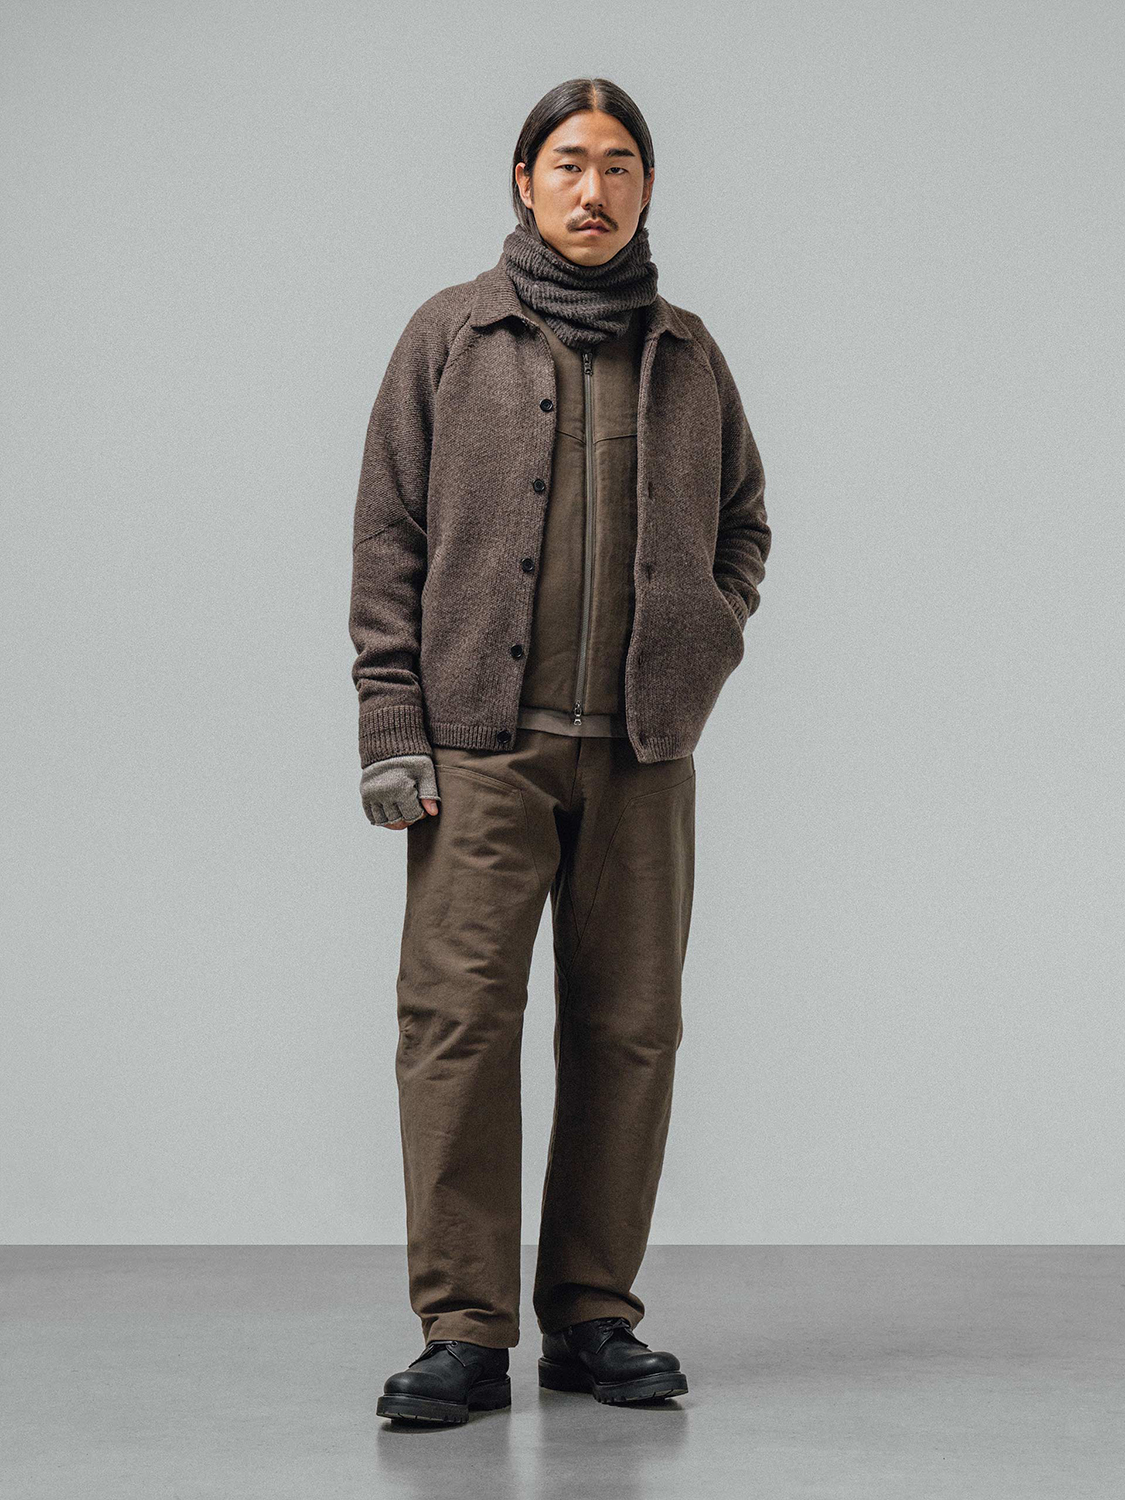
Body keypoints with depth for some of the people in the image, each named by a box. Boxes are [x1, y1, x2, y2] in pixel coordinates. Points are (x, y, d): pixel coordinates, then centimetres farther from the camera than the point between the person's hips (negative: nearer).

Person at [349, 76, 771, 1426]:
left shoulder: (687, 355, 14)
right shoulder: (450, 337, 7)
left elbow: (743, 523, 24)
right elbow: (388, 539, 3)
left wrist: (706, 645, 6)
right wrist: (391, 728, -5)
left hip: (644, 752, 3)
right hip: (482, 745, -3)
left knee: (629, 1028, 4)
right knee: (458, 1019, -9)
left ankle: (594, 1317, 14)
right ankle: (464, 1330, -2)